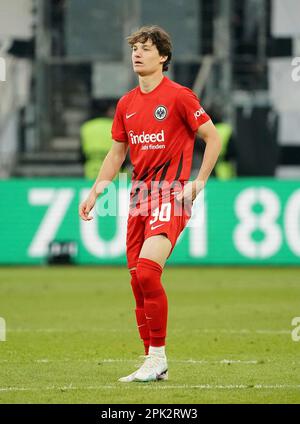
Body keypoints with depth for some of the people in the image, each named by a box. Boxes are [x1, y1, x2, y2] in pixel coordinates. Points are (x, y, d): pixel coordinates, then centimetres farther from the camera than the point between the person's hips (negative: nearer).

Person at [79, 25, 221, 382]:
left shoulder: (179, 96, -6)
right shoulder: (126, 104, 13)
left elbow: (213, 138, -2)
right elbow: (116, 154, 21)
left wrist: (198, 182, -8)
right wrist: (94, 193, 13)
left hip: (170, 197, -7)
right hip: (139, 199, 7)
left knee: (147, 272, -21)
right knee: (138, 280, 5)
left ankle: (157, 357, -12)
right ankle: (153, 365, 12)